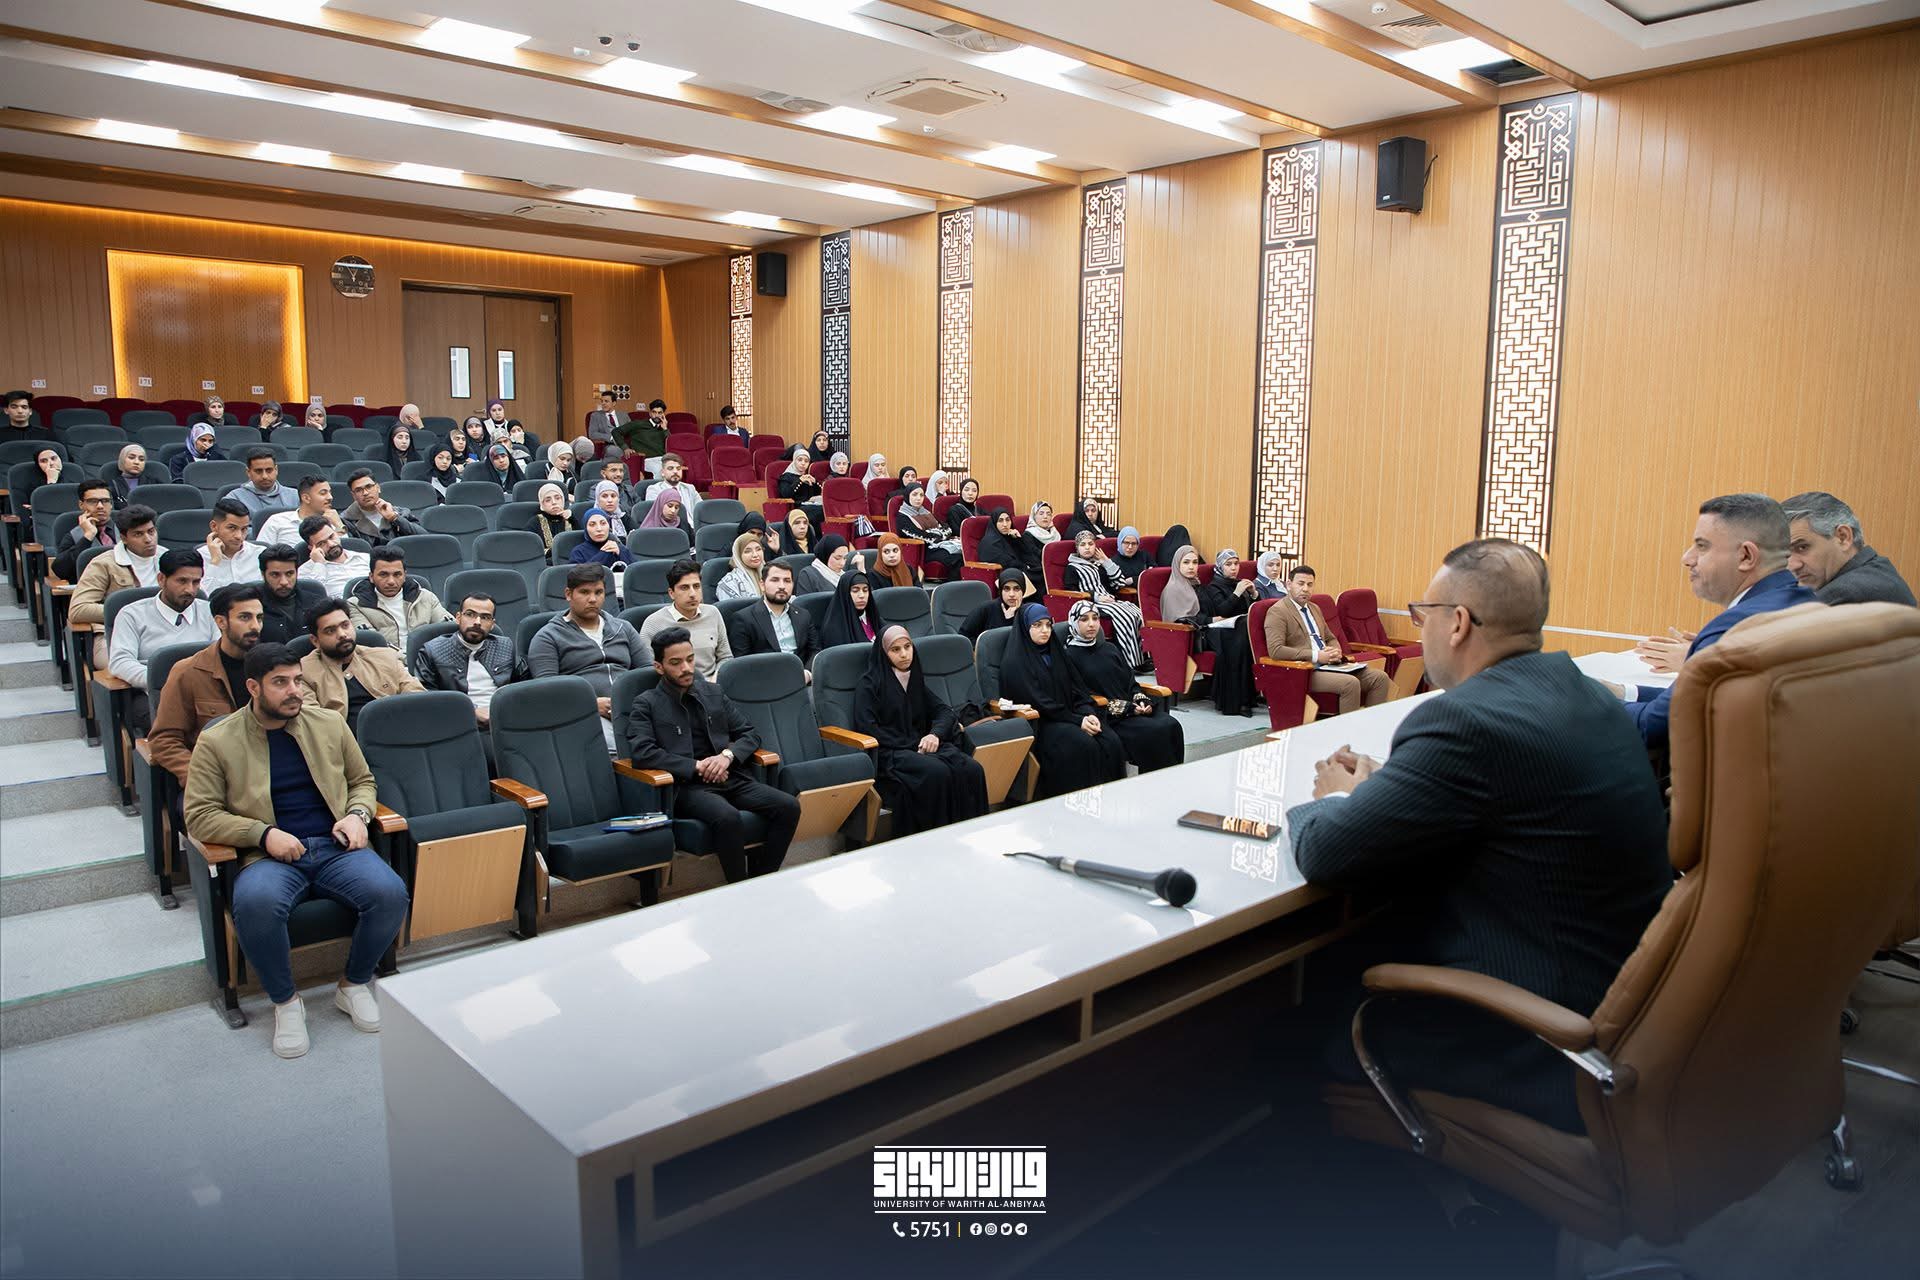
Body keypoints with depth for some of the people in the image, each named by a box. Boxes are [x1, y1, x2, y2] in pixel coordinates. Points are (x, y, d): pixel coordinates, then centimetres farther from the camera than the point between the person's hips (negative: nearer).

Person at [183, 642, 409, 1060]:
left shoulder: (329, 724, 13)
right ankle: (285, 1000, -9)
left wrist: (357, 814, 0)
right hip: (270, 856, -2)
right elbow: (199, 816, 0)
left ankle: (354, 984, 1)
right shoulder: (217, 742, 5)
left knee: (390, 893, -28)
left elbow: (362, 781, 23)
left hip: (336, 848, 2)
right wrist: (264, 833, -14)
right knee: (255, 904, -37)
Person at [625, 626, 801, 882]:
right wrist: (696, 766, -12)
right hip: (686, 787, -5)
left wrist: (728, 755, -4)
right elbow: (642, 753, -11)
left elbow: (750, 733, 18)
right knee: (728, 817, -36)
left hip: (729, 778, 5)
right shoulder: (646, 705, 4)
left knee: (788, 806, -18)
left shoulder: (713, 693, 18)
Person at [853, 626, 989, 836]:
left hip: (919, 746, 6)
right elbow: (866, 727, -9)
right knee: (937, 773, -35)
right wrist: (909, 746, -14)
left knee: (972, 769, -24)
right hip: (888, 753, -6)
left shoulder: (915, 679, 21)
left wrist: (936, 734, -7)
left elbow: (944, 710, 17)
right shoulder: (870, 683, 2)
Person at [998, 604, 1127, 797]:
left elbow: (1076, 689, 12)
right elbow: (1038, 702, -12)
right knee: (1083, 745, -32)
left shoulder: (1056, 652, 17)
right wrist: (1077, 721, -17)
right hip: (1038, 723, -6)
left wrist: (1089, 713, -9)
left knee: (1111, 741, -20)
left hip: (1068, 717, 7)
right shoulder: (1014, 662, -5)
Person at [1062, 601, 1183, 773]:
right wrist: (1126, 707, -12)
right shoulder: (1070, 656, 0)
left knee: (1172, 725, -21)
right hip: (1107, 717, -6)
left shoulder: (1110, 649, 21)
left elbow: (1130, 681, 19)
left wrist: (1142, 700, -4)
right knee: (1155, 732, -28)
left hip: (1134, 708, 6)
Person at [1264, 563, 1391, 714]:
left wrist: (1336, 652, 1)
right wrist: (1316, 656, -19)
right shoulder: (1277, 612, -7)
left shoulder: (1314, 608, 21)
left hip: (1329, 665, 8)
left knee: (1380, 677, -9)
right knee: (1350, 683, -31)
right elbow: (1275, 650, -19)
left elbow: (1331, 639, 28)